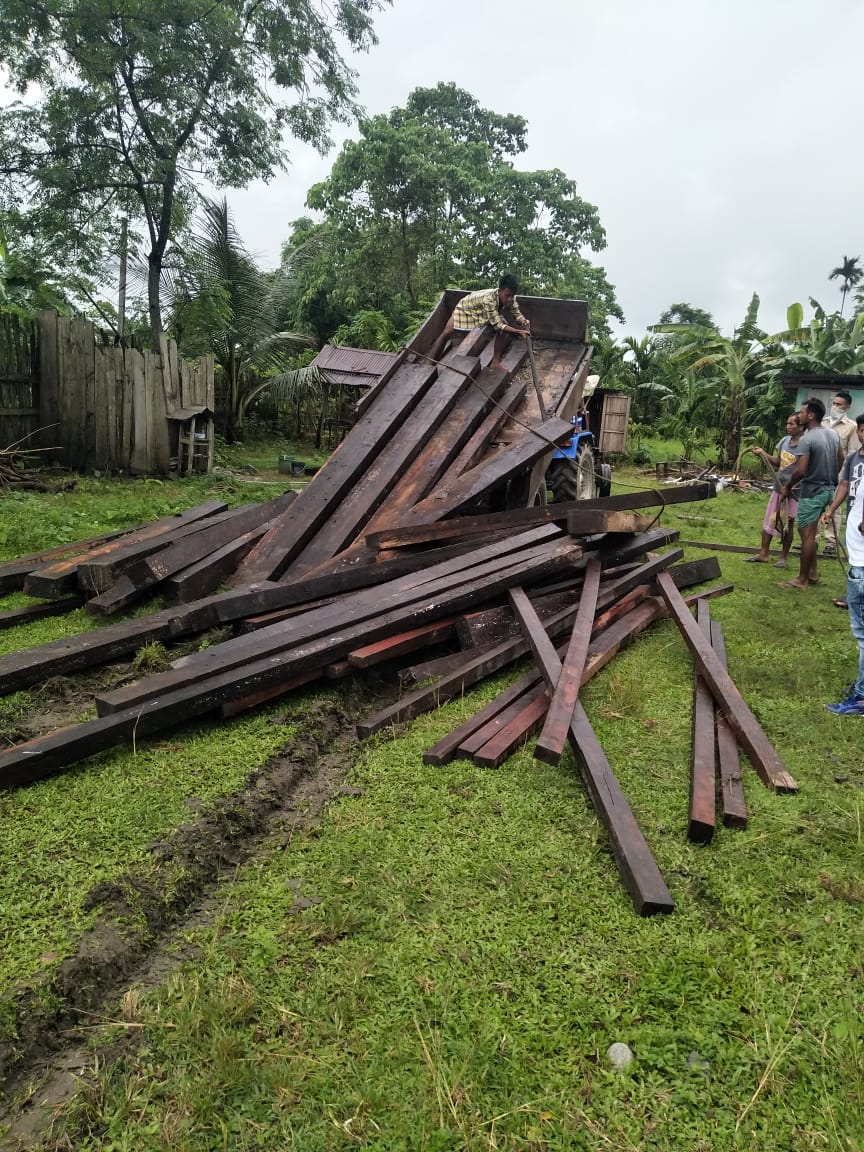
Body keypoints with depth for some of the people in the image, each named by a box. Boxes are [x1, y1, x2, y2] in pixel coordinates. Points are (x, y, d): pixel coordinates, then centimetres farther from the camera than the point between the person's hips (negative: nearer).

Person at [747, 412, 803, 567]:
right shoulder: (785, 440, 3)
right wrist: (763, 453, -1)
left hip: (793, 491, -7)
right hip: (778, 488, 7)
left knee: (787, 525, 7)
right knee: (769, 521, 11)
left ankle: (783, 557, 21)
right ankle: (763, 554, 22)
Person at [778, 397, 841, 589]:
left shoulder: (807, 439, -19)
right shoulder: (833, 434, 7)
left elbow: (801, 470, -23)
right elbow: (840, 461, 16)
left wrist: (787, 486, -8)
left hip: (812, 492, -9)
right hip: (829, 489, 9)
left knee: (807, 535, -2)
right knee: (808, 532, 19)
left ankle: (802, 580, 4)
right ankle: (812, 573, 23)